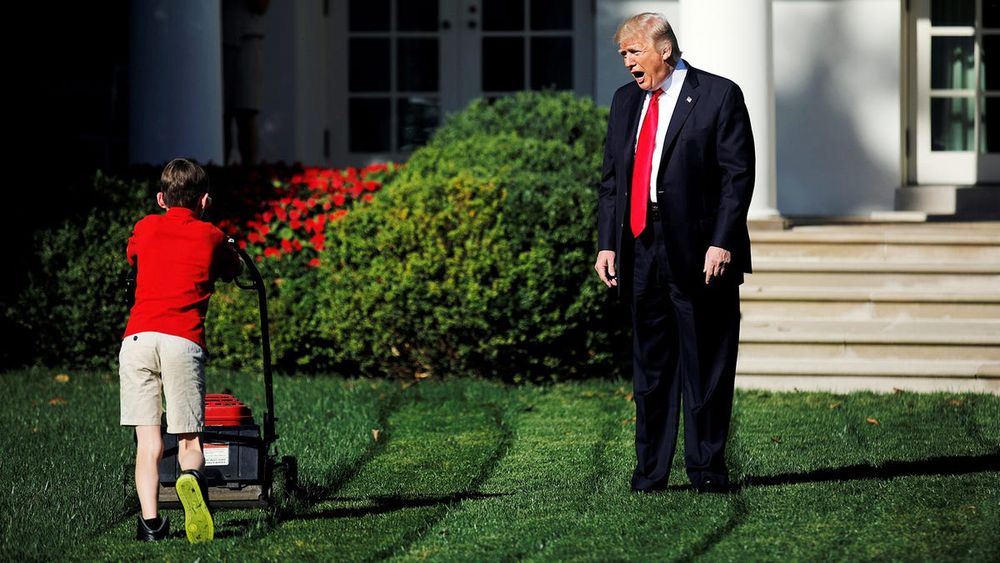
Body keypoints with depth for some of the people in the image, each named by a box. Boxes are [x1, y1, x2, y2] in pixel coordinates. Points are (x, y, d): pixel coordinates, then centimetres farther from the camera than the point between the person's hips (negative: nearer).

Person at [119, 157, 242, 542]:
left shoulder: (145, 229, 20)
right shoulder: (211, 237, 15)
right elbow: (232, 271, 36)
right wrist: (229, 254, 57)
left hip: (136, 337, 2)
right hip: (183, 340, -2)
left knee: (148, 442, 5)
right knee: (189, 441, 1)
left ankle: (150, 521, -10)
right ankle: (191, 478, -32)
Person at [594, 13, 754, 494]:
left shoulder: (719, 96, -3)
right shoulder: (625, 101, 14)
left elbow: (738, 175, -7)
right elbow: (611, 178, 16)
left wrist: (721, 242, -15)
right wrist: (606, 243, 7)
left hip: (699, 253, -5)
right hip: (641, 251, 5)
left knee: (705, 368, 0)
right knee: (650, 365, 9)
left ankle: (707, 471, 7)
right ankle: (649, 472, 13)